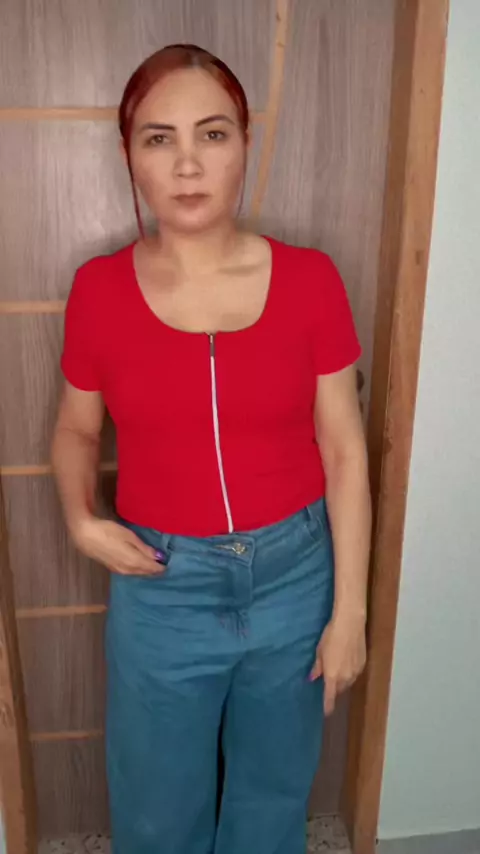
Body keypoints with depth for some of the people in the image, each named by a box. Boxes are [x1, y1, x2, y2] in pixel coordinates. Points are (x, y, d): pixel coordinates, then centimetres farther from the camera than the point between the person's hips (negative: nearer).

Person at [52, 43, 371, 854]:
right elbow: (76, 429, 6)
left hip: (293, 576, 1)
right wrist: (80, 518, -13)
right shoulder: (100, 289, -10)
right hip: (161, 587, 0)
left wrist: (349, 610, -4)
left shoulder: (310, 279, -11)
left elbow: (344, 450, -6)